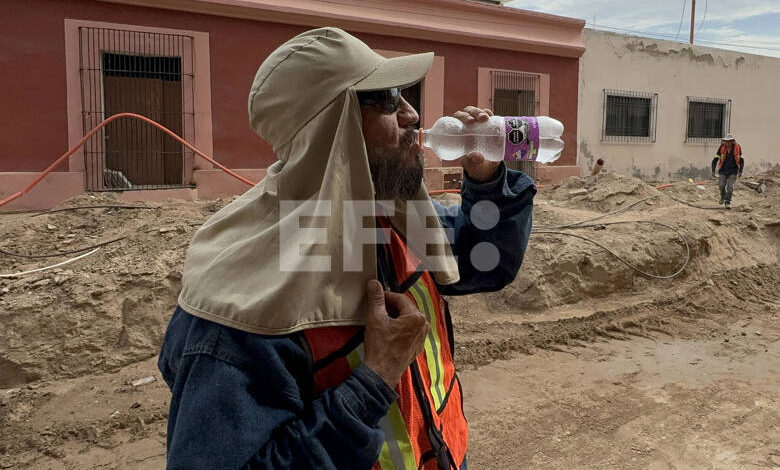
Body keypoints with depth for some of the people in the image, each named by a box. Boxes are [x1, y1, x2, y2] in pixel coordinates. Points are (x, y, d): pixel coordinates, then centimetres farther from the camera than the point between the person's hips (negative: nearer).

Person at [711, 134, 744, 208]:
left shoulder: (737, 148, -6)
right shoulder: (722, 149, -7)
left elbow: (741, 161, 3)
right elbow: (715, 160, 0)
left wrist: (740, 171, -7)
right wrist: (713, 170, -9)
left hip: (733, 171, 0)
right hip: (723, 171, 0)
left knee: (730, 186, -13)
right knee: (721, 185, -12)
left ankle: (727, 202, -10)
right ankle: (723, 196, 18)